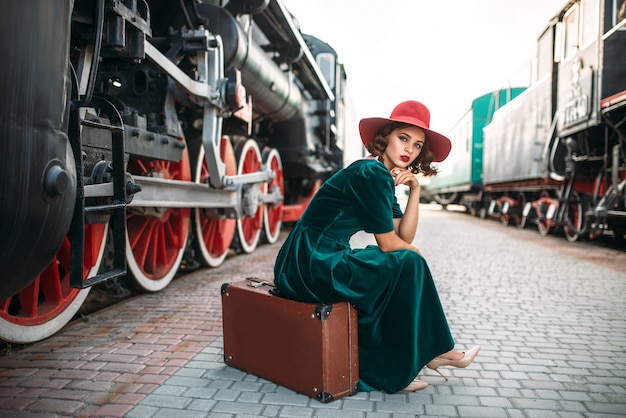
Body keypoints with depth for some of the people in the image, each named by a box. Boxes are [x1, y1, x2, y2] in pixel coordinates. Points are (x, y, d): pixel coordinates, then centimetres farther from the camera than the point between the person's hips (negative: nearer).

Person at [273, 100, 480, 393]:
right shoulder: (372, 173, -17)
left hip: (325, 260, 10)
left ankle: (429, 352, 21)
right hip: (311, 263, -10)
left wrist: (415, 191, -1)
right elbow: (388, 243, -14)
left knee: (406, 265, 16)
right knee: (408, 264, -13)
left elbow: (404, 237, 8)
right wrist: (416, 254, 5)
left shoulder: (386, 179, 13)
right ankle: (391, 371, 1)